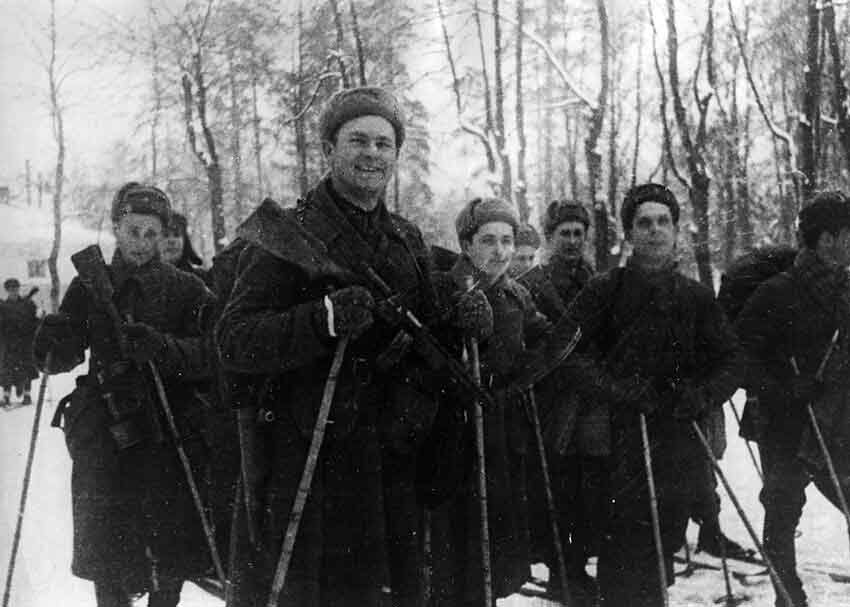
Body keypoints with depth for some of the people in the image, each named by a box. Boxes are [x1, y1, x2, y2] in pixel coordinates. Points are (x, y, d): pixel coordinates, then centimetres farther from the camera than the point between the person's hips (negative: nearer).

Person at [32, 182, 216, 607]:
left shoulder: (186, 289, 4)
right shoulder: (89, 287, 9)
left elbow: (206, 354, -7)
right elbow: (60, 359, 10)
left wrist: (160, 348, -24)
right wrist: (54, 345, -13)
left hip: (167, 434, -1)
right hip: (102, 436, 1)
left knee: (170, 553, 3)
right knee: (105, 552, 2)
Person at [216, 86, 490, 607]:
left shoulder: (409, 242, 15)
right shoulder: (289, 236, -5)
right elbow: (234, 341, -14)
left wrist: (464, 321, -2)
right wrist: (325, 319, -28)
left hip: (391, 464, 6)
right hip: (303, 462, -6)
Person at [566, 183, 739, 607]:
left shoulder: (697, 297, 11)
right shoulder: (604, 292, 2)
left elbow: (729, 362, 10)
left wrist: (702, 396, -8)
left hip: (680, 446, 3)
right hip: (618, 441, -3)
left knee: (661, 548, 11)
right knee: (623, 555, -6)